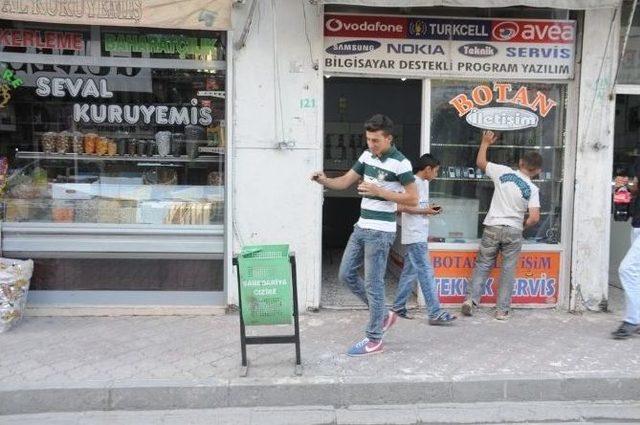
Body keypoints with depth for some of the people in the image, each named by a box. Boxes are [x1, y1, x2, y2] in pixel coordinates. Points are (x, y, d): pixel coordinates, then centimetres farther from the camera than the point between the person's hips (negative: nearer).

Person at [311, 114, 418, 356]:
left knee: (373, 284, -2)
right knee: (346, 275, 11)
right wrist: (324, 181, -9)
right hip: (361, 227, 8)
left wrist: (379, 191, -21)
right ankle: (381, 314, 27)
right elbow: (345, 182, 12)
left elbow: (413, 199, -13)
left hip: (380, 232, -8)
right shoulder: (367, 156, 8)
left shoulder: (400, 163, -13)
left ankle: (374, 340, 11)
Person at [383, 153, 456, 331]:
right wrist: (425, 211, -15)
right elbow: (402, 207, -21)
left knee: (410, 271, 12)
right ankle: (435, 313, -4)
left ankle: (398, 308, 19)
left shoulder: (423, 183, 17)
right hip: (414, 236, -10)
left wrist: (430, 209, 5)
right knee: (426, 273, -8)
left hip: (418, 236, 10)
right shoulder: (413, 183, -14)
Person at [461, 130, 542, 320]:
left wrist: (485, 142, 25)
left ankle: (471, 298, 2)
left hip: (492, 228, 1)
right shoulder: (533, 189, -5)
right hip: (513, 232, -1)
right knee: (508, 270, 9)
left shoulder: (503, 172, -3)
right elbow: (534, 218, -12)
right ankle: (502, 310, 11)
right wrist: (523, 226, 9)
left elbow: (480, 162, 12)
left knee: (482, 265, 11)